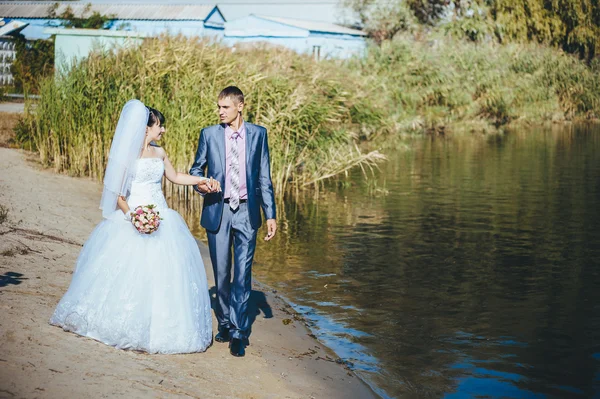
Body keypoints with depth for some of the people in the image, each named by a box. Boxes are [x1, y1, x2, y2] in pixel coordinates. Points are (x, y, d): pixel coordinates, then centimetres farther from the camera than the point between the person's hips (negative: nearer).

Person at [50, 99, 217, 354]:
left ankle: (158, 326, 9)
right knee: (127, 273, -5)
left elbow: (174, 177, 28)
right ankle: (125, 324, 10)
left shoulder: (159, 153, 11)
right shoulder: (126, 154, -6)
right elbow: (116, 191, -9)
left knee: (161, 273, 1)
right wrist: (130, 214, -22)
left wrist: (201, 180, 20)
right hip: (132, 218, -5)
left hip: (161, 219, 6)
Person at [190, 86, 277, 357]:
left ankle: (238, 333, -1)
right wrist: (200, 184, -11)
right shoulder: (209, 134, 4)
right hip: (217, 211, 1)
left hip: (246, 212, -1)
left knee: (243, 274, -5)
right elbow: (196, 169, 13)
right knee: (221, 274, 9)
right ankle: (224, 324, 25)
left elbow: (264, 177, 5)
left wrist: (270, 215, 1)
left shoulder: (258, 134, 4)